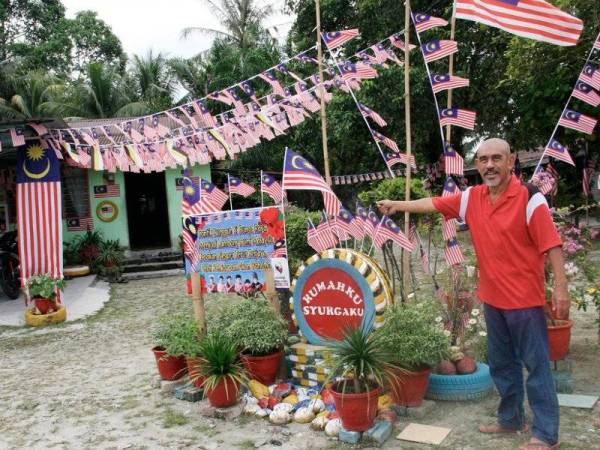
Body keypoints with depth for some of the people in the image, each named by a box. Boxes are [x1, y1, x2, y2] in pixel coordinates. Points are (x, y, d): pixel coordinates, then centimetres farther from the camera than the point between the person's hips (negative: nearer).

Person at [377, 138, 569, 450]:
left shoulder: (529, 197, -14)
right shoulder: (472, 198, 3)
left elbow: (551, 245, -16)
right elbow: (435, 203, 14)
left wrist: (561, 288, -19)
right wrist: (398, 205, 19)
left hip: (525, 298, -6)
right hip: (492, 298, 7)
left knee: (537, 365, 3)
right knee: (501, 363, 18)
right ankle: (510, 419, 35)